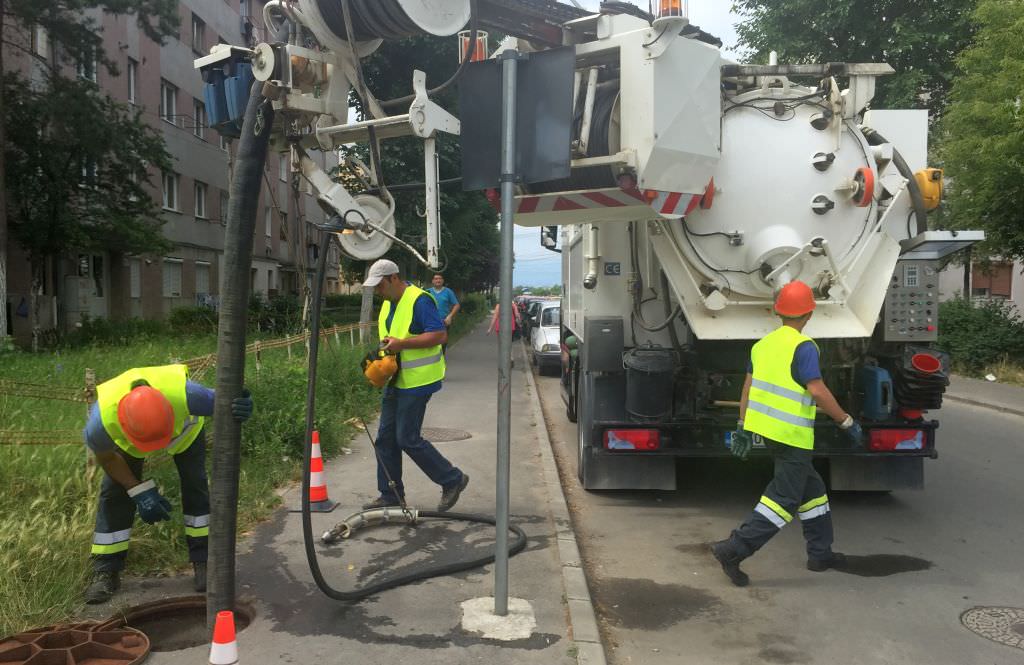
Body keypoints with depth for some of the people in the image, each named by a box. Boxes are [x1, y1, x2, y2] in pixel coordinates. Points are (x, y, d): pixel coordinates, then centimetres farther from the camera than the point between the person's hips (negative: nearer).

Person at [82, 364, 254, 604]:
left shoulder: (183, 393, -49)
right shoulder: (102, 420, -42)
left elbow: (225, 403, -33)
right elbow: (106, 457, -18)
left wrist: (242, 408, -59)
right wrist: (139, 491, -24)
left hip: (184, 429, 0)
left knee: (195, 486, -10)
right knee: (114, 494, -7)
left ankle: (203, 562, 5)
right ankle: (105, 571, 9)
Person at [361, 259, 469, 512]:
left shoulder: (419, 300, -17)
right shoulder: (388, 303, 13)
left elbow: (440, 334, -24)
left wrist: (402, 344, -27)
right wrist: (385, 348, 5)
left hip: (417, 382, -10)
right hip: (395, 381, 10)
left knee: (408, 439, -7)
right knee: (386, 437, 10)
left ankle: (453, 480, 9)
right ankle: (390, 495, 20)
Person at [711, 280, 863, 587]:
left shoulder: (763, 343, 8)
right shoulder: (803, 346, -15)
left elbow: (748, 386, 12)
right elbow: (818, 391, -21)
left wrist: (742, 426, 18)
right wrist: (847, 422, -10)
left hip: (765, 428, 8)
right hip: (791, 435, -8)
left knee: (811, 489, 20)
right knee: (783, 500, -1)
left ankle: (820, 553, 29)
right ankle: (733, 550, -7)